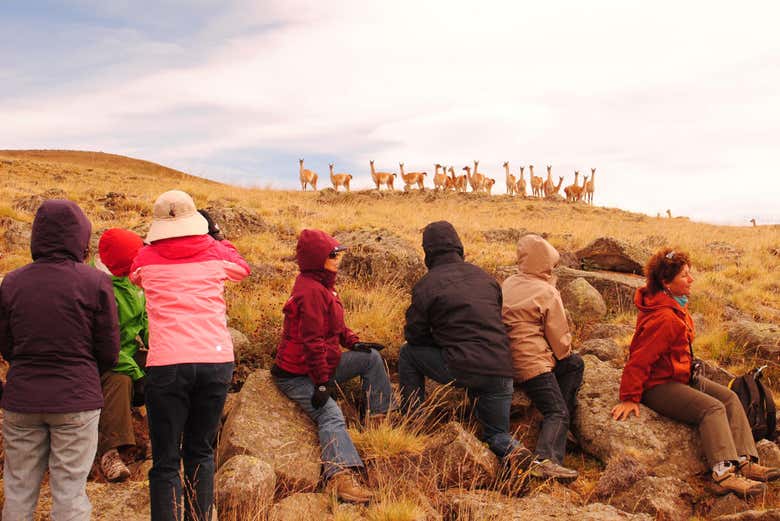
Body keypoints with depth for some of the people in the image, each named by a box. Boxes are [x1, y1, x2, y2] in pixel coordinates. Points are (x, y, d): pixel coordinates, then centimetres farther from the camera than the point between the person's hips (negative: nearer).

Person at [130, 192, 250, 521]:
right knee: (201, 452, 16)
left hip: (167, 365, -2)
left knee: (165, 461, 3)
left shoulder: (146, 259, 5)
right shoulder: (215, 253, 8)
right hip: (216, 362, 2)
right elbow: (242, 268, 30)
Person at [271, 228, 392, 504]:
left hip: (323, 365, 11)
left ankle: (379, 418, 13)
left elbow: (334, 325, 22)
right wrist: (322, 383, -26)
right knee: (331, 415, -30)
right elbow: (312, 340, -26)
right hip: (298, 375, -10)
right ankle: (340, 477, -45)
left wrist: (354, 342, 6)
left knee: (371, 357, 10)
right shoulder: (311, 291, -22)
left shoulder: (321, 284, 12)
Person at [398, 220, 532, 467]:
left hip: (460, 368, -5)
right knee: (497, 435, 24)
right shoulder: (485, 277, 14)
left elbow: (415, 334, 5)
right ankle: (510, 448, -9)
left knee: (408, 353, 19)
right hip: (501, 370, 5)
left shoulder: (425, 285, -1)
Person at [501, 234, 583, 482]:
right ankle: (545, 459, -31)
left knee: (575, 363, 23)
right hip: (534, 363, -8)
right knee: (557, 413, -9)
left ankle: (560, 421, 16)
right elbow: (560, 338, -6)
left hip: (508, 357, 8)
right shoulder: (547, 293, -8)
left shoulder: (507, 285, 15)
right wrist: (563, 353, 18)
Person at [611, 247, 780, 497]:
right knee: (713, 408, -25)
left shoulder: (675, 306, 7)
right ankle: (723, 474, -33)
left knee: (730, 398, 2)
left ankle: (745, 462, -5)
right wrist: (629, 399, -22)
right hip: (659, 385, -11)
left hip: (681, 375, 11)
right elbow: (640, 359, -26)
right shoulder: (663, 318, -27)